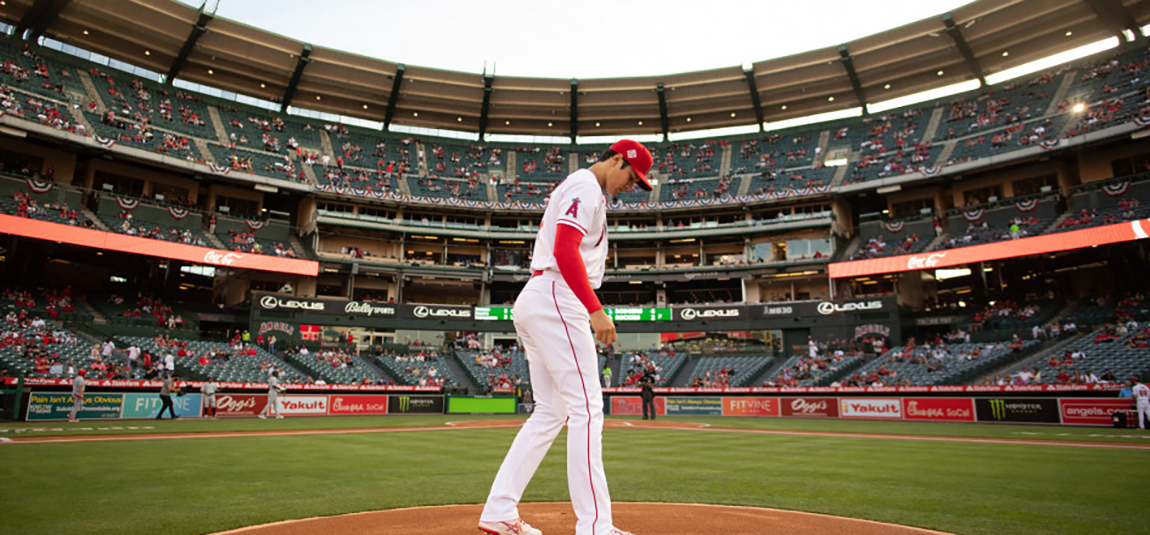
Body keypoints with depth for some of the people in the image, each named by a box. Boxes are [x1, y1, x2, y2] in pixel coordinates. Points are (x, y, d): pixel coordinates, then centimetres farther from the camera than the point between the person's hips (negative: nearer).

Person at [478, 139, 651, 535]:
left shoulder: (571, 188, 26)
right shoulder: (586, 185, -6)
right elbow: (565, 252, -20)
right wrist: (596, 310, -24)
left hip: (533, 302, 10)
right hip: (556, 299, -10)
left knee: (551, 411, 10)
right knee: (586, 407, -10)